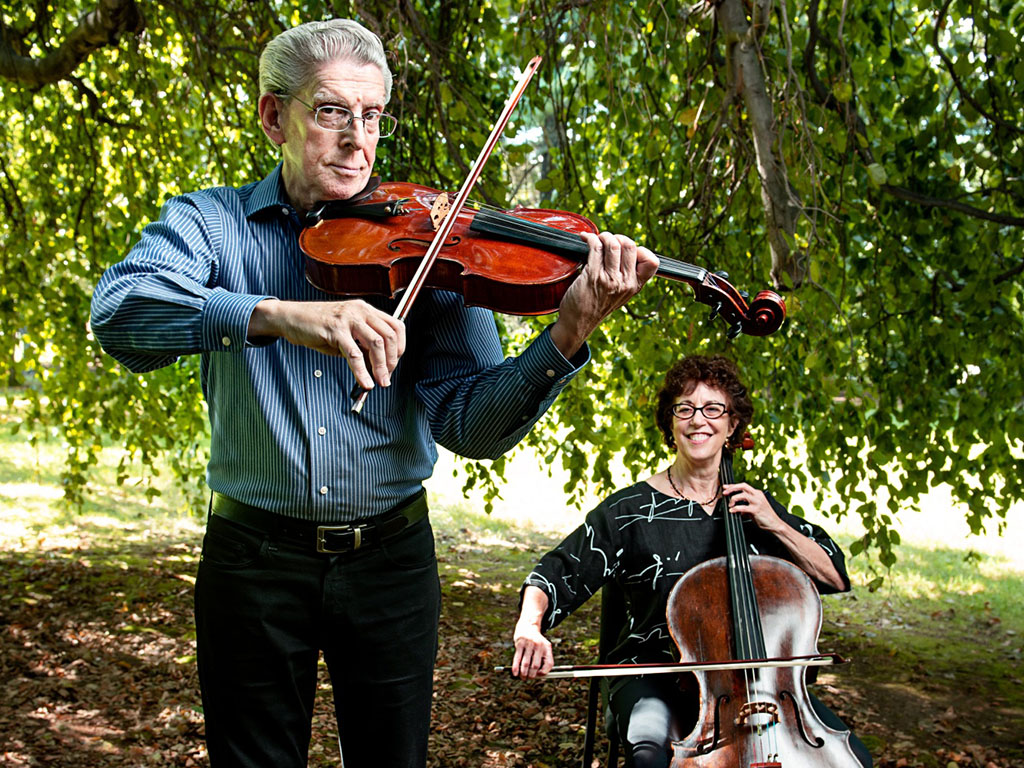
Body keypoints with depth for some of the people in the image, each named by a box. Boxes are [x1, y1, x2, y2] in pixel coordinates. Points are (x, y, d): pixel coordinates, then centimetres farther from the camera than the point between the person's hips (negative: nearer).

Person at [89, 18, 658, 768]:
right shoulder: (209, 221, -1)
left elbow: (469, 423, -11)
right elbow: (119, 312, -23)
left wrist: (568, 334, -28)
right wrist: (277, 314, -39)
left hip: (391, 557, 1)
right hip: (256, 557, 0)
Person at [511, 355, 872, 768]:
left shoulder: (755, 506, 8)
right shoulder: (632, 509, -1)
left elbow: (834, 578, 8)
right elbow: (557, 574, -2)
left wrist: (775, 525, -6)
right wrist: (529, 626, -23)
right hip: (653, 671, -3)